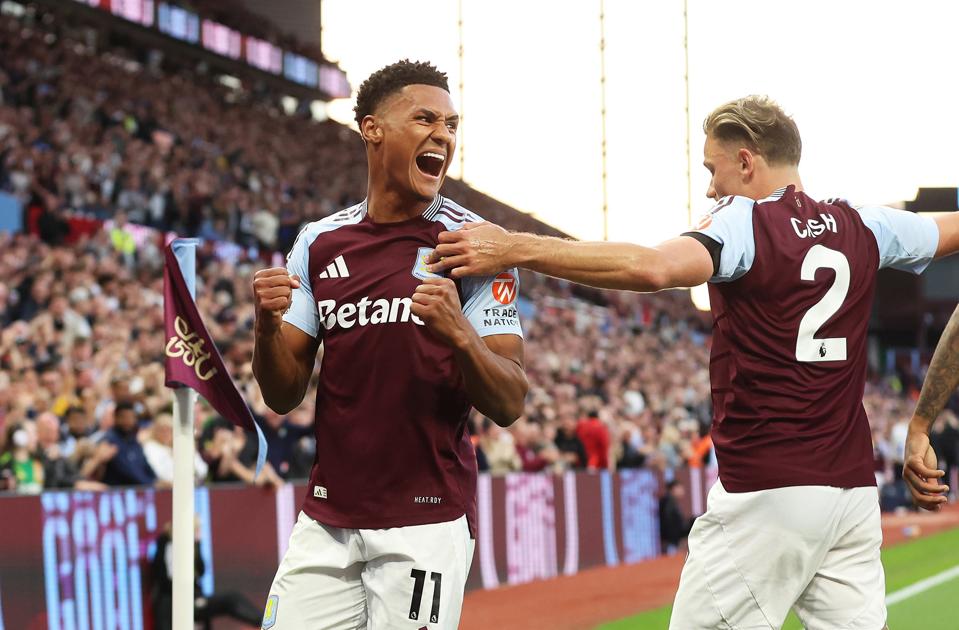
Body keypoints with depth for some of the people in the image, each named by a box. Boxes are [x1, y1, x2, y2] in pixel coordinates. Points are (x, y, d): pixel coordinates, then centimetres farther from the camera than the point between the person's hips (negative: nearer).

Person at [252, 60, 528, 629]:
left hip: (427, 521, -3)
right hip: (328, 517, 4)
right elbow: (284, 396, 8)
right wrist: (267, 326, -11)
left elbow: (510, 405, -7)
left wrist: (459, 335, -26)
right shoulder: (320, 243, 8)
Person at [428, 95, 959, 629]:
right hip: (854, 488, 7)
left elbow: (653, 268, -27)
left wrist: (515, 249, -27)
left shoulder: (745, 222, -8)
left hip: (767, 492, -6)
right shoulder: (863, 228, 10)